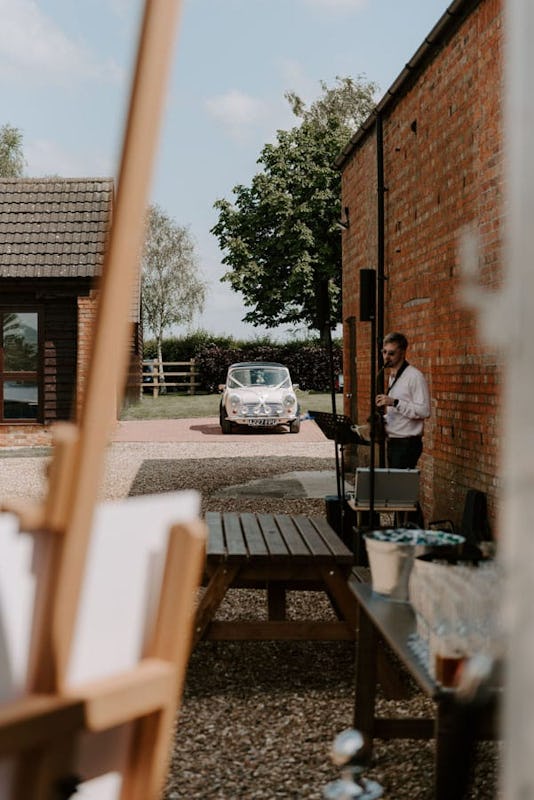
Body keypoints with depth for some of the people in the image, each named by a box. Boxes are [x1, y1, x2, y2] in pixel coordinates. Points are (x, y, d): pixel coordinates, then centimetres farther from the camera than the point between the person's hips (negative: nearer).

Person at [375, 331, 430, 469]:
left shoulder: (415, 376, -12)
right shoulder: (393, 376, 17)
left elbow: (424, 411, -20)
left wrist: (394, 402, -24)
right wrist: (384, 418, 5)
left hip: (407, 443, -9)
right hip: (392, 441, 9)